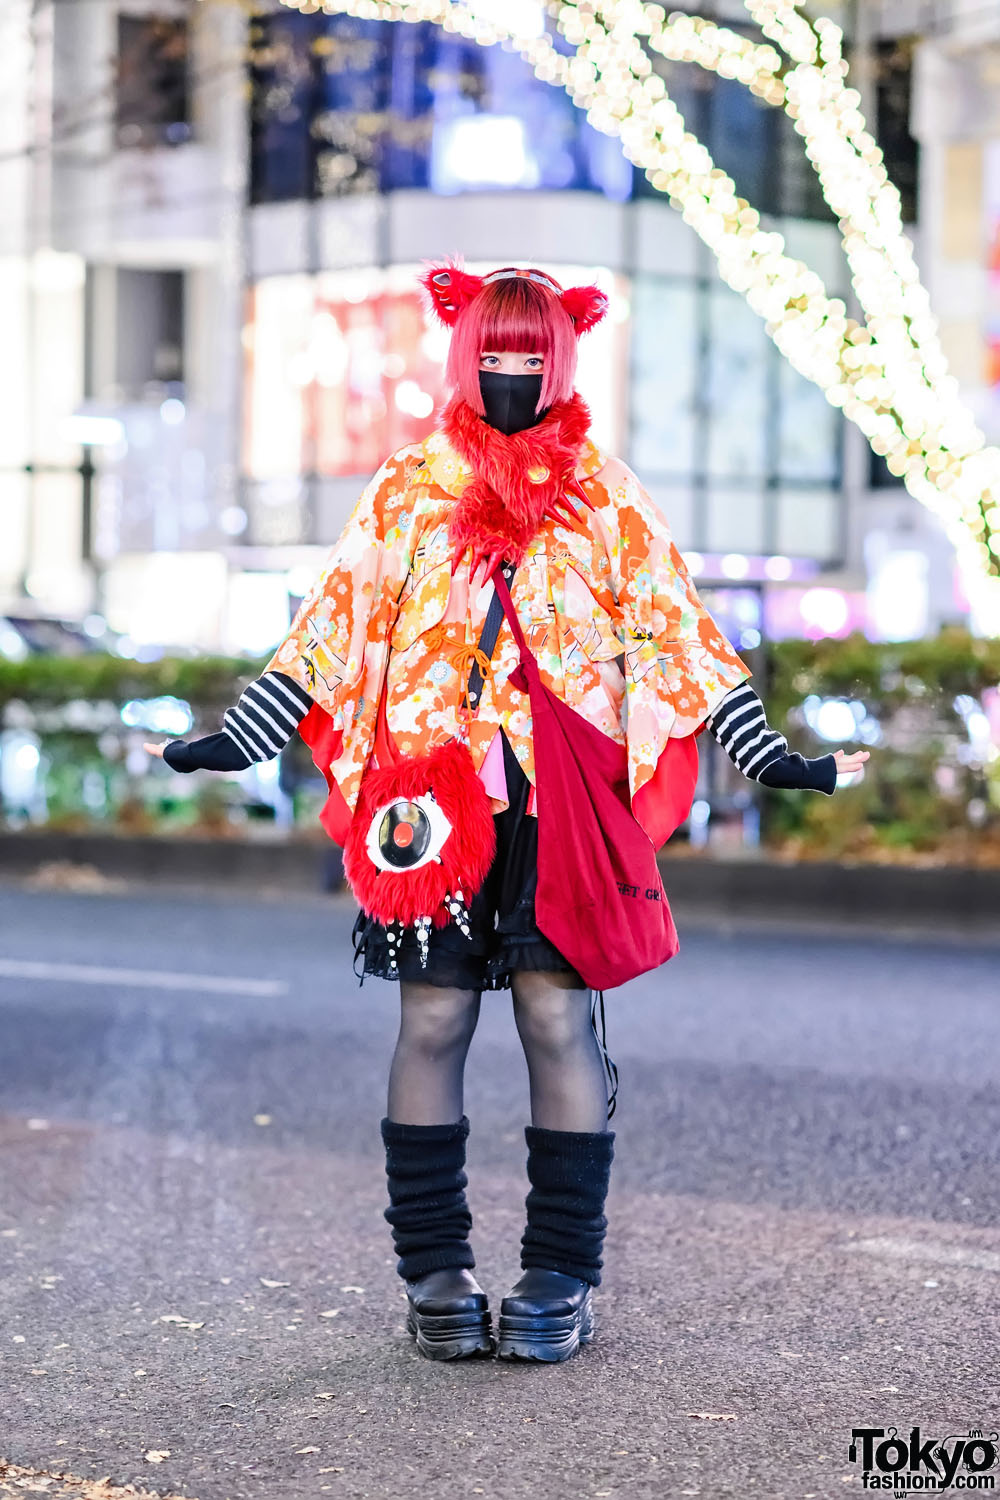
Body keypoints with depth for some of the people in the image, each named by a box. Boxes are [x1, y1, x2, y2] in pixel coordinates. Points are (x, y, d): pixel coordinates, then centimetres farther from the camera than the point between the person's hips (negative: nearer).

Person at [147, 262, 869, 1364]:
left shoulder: (605, 497, 9)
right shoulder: (408, 488, 10)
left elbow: (676, 631, 8)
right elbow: (332, 628, 10)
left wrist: (764, 754, 1)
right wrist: (234, 739, 3)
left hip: (564, 800, -1)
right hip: (432, 796, 1)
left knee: (558, 1019, -4)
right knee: (432, 1021, 1)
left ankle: (560, 1276, 5)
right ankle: (435, 1273, 11)